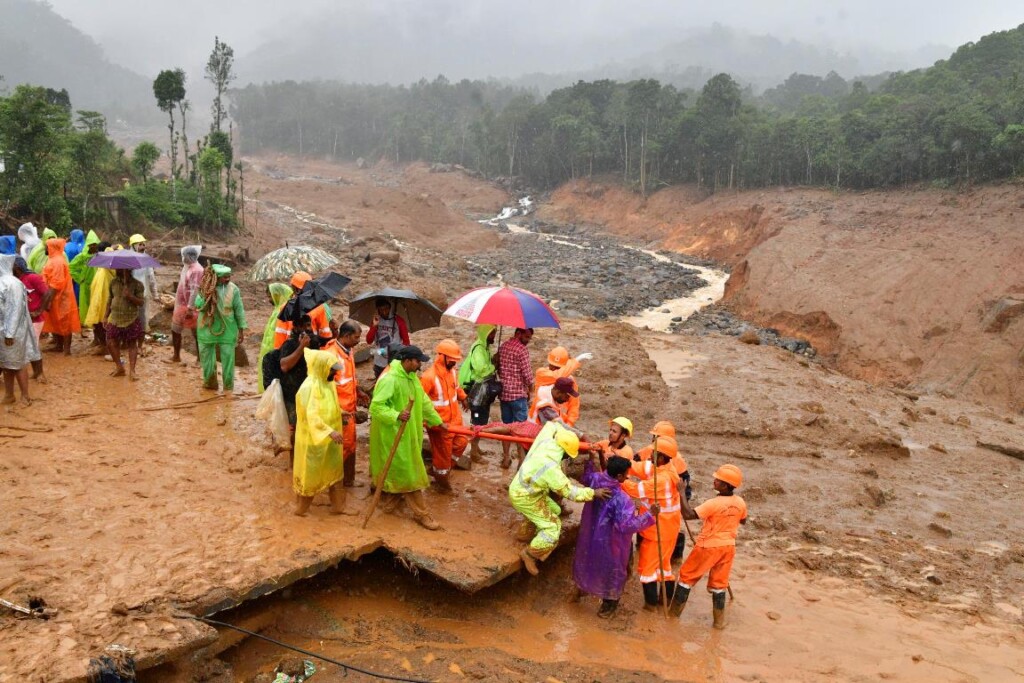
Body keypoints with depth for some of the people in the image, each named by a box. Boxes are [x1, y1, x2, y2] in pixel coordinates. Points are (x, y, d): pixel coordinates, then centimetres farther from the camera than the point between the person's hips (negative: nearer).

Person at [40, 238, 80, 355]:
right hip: (56, 297, 10)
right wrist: (49, 299, 18)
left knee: (63, 322, -4)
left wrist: (49, 301, -23)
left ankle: (67, 348, 0)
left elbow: (56, 284, -22)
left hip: (60, 298, -10)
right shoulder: (54, 260, 12)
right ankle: (59, 345, 23)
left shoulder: (58, 262, -19)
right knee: (56, 322, 15)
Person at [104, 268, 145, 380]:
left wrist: (130, 296, -27)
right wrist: (106, 316, 12)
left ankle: (132, 370, 4)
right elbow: (109, 301, 14)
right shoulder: (113, 283, 6)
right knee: (111, 343, 1)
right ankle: (119, 367, 15)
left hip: (131, 320, -4)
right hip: (115, 319, 4)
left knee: (132, 344, 1)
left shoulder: (137, 285, -6)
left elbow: (141, 302, -10)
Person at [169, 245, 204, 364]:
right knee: (175, 330, 16)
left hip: (190, 307, -10)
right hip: (180, 304, 10)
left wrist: (190, 308, -27)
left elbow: (195, 290, -25)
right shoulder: (187, 267, 9)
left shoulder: (196, 270, -21)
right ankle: (176, 356, 28)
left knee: (196, 333, 1)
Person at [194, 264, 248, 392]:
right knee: (206, 356, 12)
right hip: (207, 328, 1)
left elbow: (239, 310, -3)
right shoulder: (206, 287, -7)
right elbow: (198, 305, -13)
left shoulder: (233, 289, -8)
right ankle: (209, 382, 29)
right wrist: (207, 293, -26)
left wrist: (241, 330, -3)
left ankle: (228, 386, 13)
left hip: (227, 330, -1)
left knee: (228, 357, 1)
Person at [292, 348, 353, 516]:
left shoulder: (327, 383, 4)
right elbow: (311, 416, -33)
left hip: (329, 439, 8)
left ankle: (338, 506, 26)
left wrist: (339, 413, 7)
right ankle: (301, 508, 25)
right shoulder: (309, 387, -25)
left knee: (334, 470, 15)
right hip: (313, 439, -8)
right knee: (309, 473, 7)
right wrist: (330, 431, -39)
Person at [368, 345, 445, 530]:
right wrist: (397, 415, -38)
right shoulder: (389, 379, -24)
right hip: (392, 434, -9)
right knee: (407, 473, -2)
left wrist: (438, 421, 18)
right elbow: (376, 407, -26)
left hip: (407, 433, 9)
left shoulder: (412, 378, 6)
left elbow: (424, 401, 15)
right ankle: (421, 513, 6)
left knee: (407, 470, 18)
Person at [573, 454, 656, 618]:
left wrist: (592, 460, 10)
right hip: (609, 541, -7)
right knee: (611, 570, 18)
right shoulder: (621, 499, -37)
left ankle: (583, 587, 58)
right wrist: (649, 514, -34)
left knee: (589, 561, 33)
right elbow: (627, 525, -38)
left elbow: (586, 478, 8)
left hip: (591, 534, 7)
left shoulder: (596, 480, -17)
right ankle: (609, 601, 39)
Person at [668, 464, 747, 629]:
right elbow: (743, 521, 14)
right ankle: (719, 620, 21)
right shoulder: (740, 503, -6)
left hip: (708, 547, -5)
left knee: (687, 576, 12)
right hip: (727, 547, 5)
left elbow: (688, 514, -29)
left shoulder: (714, 504, -26)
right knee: (719, 583, 17)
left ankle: (674, 611, 21)